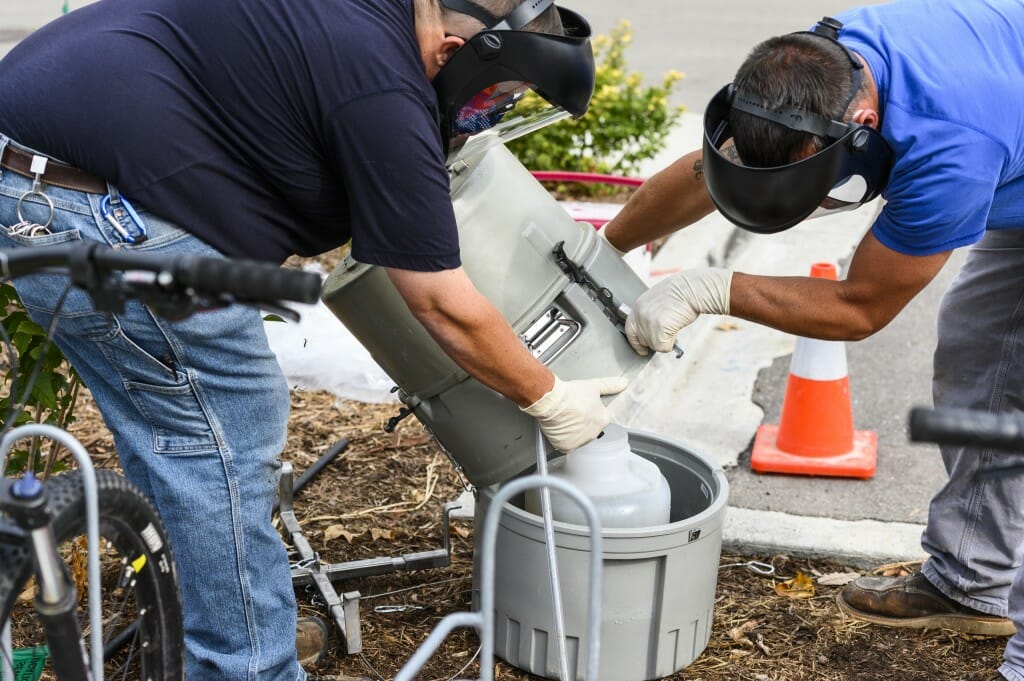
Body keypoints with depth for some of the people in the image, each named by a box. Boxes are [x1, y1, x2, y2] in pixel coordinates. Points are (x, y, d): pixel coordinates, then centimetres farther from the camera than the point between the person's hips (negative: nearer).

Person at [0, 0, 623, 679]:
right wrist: (552, 400, 2)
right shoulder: (384, 88, -18)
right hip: (93, 208, -11)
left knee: (172, 426, 19)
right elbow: (447, 309, -12)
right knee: (225, 438, -3)